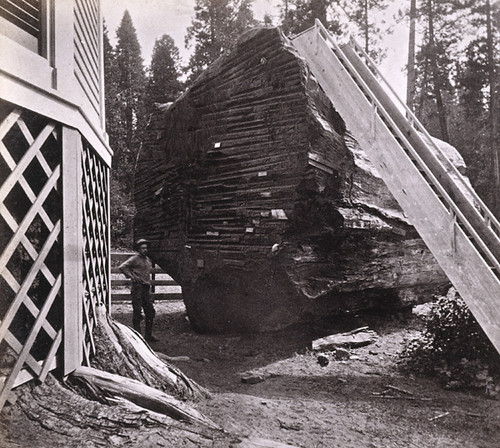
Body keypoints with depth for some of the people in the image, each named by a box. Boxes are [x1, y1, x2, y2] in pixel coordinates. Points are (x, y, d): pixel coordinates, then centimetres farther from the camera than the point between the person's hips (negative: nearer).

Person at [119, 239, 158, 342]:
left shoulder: (148, 259, 16)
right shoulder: (134, 259, -7)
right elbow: (122, 267, -16)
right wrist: (131, 276, -15)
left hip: (146, 288, 8)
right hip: (137, 288, -7)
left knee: (150, 312, 8)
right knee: (137, 313, -3)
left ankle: (148, 335, 18)